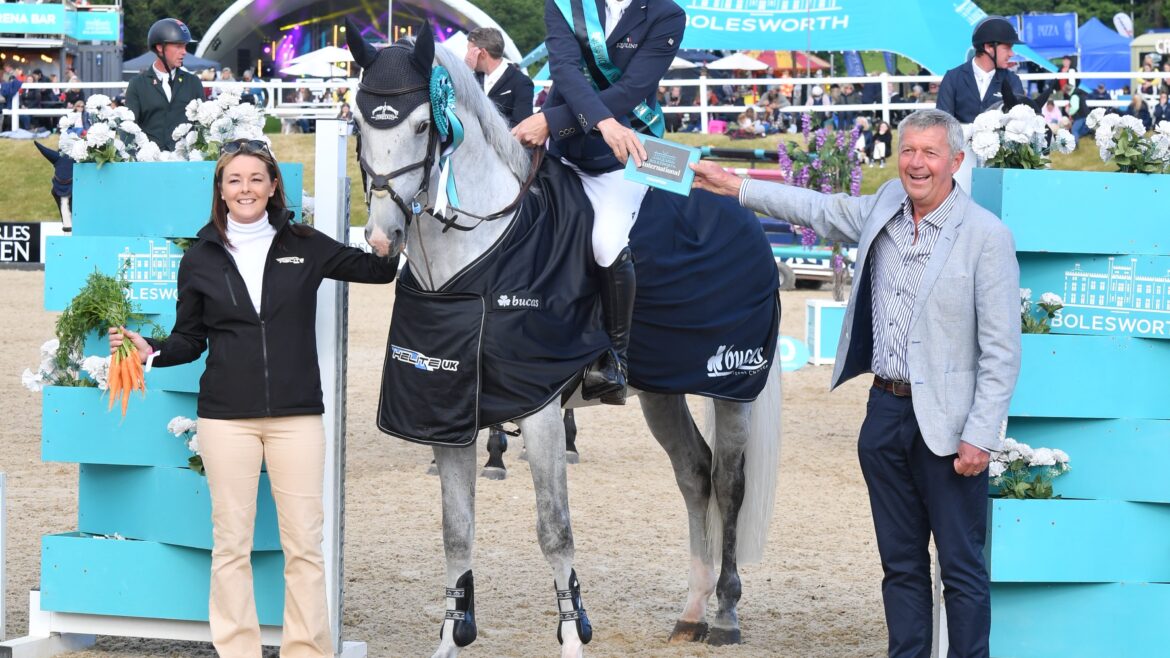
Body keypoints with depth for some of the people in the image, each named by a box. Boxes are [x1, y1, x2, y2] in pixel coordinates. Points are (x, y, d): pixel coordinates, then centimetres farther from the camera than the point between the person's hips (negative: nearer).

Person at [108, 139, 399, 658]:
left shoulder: (304, 245, 6)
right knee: (231, 542, 2)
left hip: (296, 415, 0)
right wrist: (151, 351, -7)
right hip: (227, 416, 0)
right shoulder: (201, 259, 7)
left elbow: (379, 269, 11)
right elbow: (190, 340, 11)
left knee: (304, 542, 0)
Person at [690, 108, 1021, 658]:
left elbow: (1002, 350, -12)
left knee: (962, 567, -1)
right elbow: (821, 211, 27)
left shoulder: (987, 236, -12)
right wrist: (735, 187, 28)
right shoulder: (884, 208, 6)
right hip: (886, 411, 6)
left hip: (947, 423, -6)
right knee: (900, 563, 13)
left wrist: (980, 437, -16)